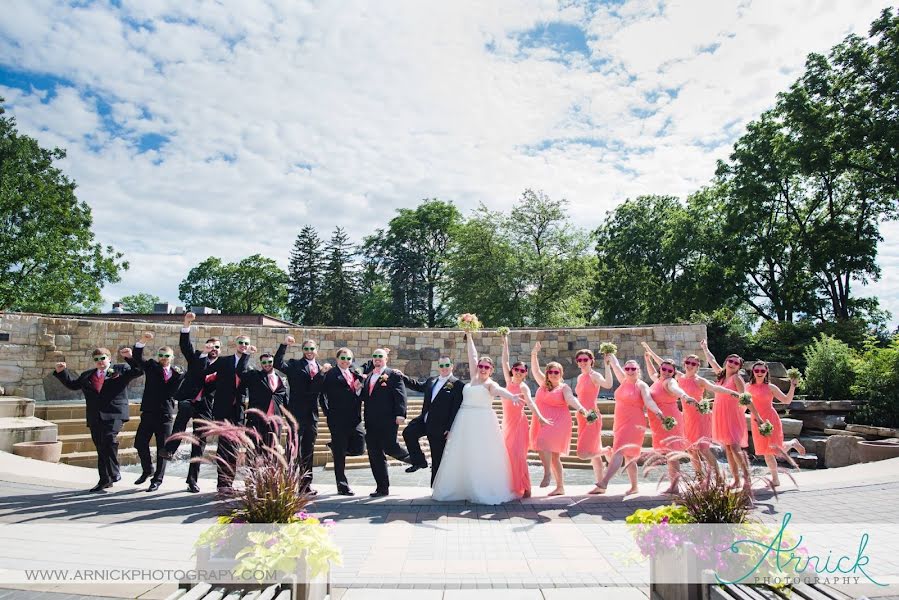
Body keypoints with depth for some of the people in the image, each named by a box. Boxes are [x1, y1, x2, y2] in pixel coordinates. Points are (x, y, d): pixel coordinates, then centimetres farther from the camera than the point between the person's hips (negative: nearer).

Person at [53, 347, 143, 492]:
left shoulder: (120, 370, 8)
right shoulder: (87, 375, 21)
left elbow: (138, 371, 0)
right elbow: (72, 383, 25)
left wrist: (131, 357, -13)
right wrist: (61, 372, 15)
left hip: (114, 414, -5)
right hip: (95, 417, 5)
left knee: (109, 438, -27)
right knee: (100, 448, 9)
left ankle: (114, 473, -14)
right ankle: (104, 480, 18)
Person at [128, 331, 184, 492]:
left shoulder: (177, 373, 4)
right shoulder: (151, 366, 5)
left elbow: (172, 392, -7)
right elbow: (137, 358, -12)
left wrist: (178, 375, -18)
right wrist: (142, 341, -27)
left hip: (166, 414, -1)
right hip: (148, 412, 1)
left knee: (163, 449, 3)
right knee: (140, 443, 3)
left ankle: (157, 480, 16)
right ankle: (147, 470, 29)